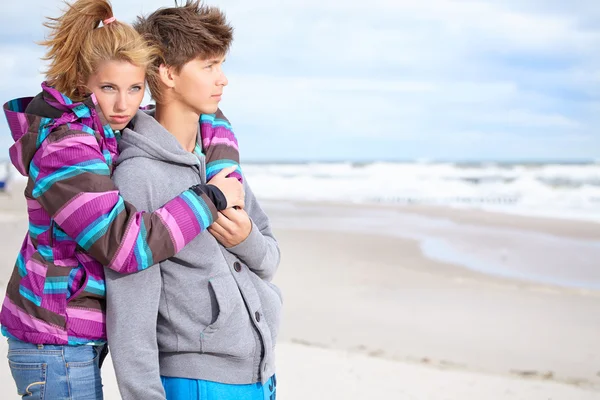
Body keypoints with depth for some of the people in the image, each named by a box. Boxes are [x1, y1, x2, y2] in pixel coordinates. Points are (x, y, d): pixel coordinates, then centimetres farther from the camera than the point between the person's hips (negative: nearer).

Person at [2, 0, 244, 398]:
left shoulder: (111, 133, 4)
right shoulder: (66, 150, -22)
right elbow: (126, 244, -30)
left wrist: (224, 176, 0)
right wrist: (210, 198, -22)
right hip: (57, 346, -9)